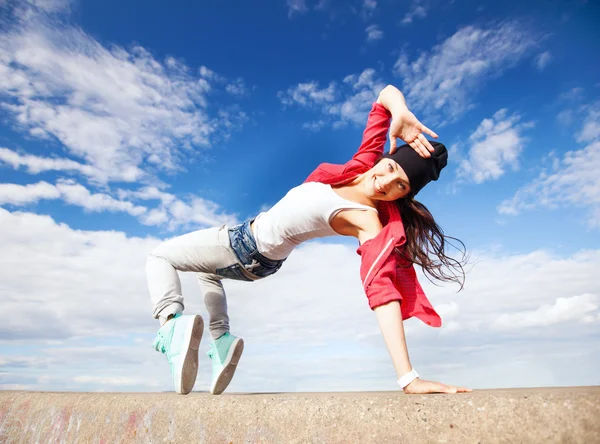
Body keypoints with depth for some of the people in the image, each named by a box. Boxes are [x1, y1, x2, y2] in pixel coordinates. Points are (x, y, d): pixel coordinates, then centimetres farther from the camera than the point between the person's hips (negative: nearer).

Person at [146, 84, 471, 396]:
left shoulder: (369, 221, -33)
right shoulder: (364, 164, -15)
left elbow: (383, 294, -41)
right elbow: (387, 92, -11)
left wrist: (408, 379, -46)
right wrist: (402, 114, -33)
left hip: (251, 252, -8)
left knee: (159, 258, 7)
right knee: (206, 270, 34)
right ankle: (222, 338, 23)